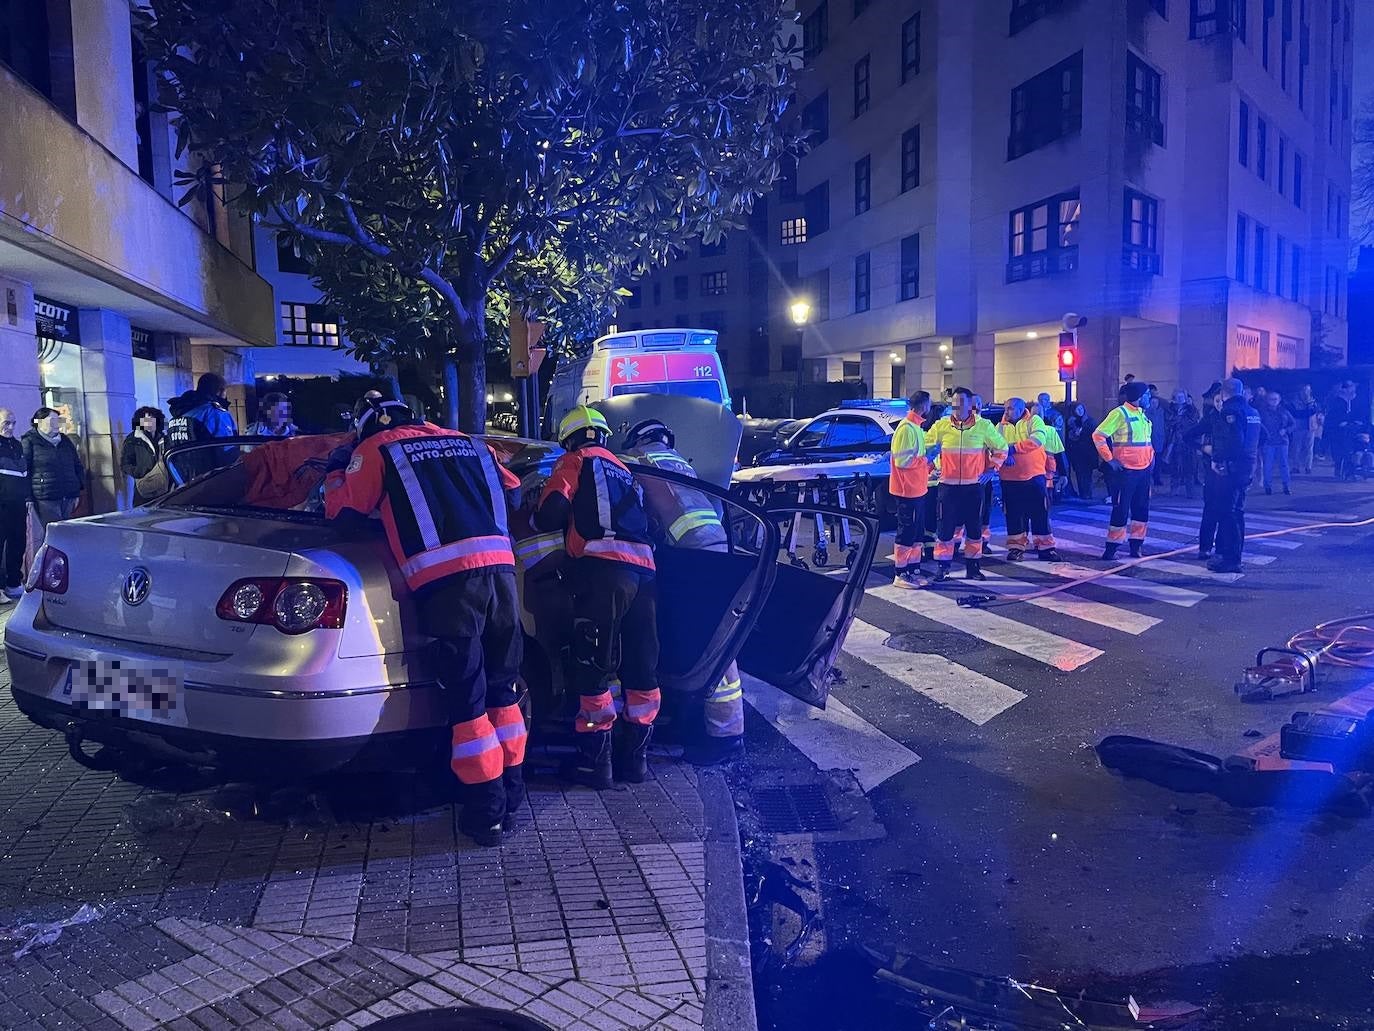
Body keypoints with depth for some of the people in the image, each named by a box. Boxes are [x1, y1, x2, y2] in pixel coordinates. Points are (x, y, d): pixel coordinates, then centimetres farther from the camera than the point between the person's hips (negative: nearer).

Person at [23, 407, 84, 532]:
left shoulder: (65, 440, 17)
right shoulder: (29, 442, -1)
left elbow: (78, 466, 22)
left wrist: (77, 492, 16)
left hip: (68, 498, 6)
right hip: (46, 499, -6)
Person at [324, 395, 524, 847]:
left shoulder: (376, 449, 14)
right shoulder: (468, 442, 25)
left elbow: (342, 510, 19)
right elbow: (511, 488, 31)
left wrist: (336, 478, 39)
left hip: (445, 578, -4)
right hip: (500, 564, 4)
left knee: (467, 699, 3)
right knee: (502, 688, 16)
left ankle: (487, 811, 8)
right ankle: (511, 793, 26)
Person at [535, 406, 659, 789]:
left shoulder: (575, 462, 10)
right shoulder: (623, 470, 30)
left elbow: (552, 511, -3)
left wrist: (540, 520, 16)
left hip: (604, 569, -7)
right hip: (644, 570, 7)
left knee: (595, 667, -2)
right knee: (641, 668, 11)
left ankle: (595, 761, 2)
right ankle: (635, 755, 18)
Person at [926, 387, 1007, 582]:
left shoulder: (983, 426, 0)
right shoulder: (941, 426, 0)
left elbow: (1001, 448, 11)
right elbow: (926, 447, 11)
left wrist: (992, 469, 3)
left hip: (974, 485, 1)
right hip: (948, 485, -1)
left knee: (974, 527, 8)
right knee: (945, 526, -1)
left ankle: (973, 565, 20)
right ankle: (942, 566, 8)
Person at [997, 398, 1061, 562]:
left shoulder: (1034, 420, -1)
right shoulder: (1001, 427, 9)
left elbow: (1038, 439, -18)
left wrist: (1014, 447, -20)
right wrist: (1004, 454, -23)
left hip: (1034, 476, -3)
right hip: (1010, 479, 3)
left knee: (1040, 513, 2)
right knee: (1013, 514, 7)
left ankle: (1045, 548, 10)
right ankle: (1016, 547, 18)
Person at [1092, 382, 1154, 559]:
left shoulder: (1142, 414, 14)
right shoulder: (1120, 413, -11)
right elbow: (1098, 435, -15)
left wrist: (1151, 455, 13)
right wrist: (1110, 459, -17)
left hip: (1144, 470, 8)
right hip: (1126, 470, -8)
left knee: (1142, 509, 9)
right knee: (1121, 509, -5)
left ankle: (1136, 545, 17)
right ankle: (1111, 547, 3)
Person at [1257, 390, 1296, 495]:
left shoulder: (1284, 411, 11)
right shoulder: (1262, 411, 4)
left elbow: (1294, 424, 13)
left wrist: (1286, 430, -4)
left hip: (1282, 441, 2)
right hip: (1268, 442, -2)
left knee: (1284, 464, 0)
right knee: (1268, 465, -4)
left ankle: (1287, 486, 6)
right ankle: (1268, 486, 5)